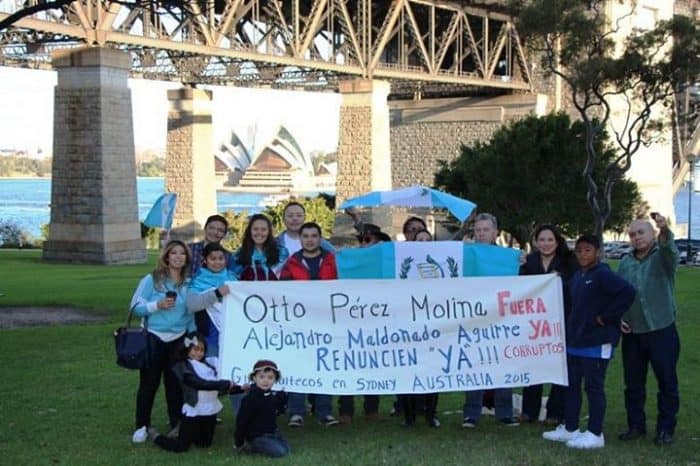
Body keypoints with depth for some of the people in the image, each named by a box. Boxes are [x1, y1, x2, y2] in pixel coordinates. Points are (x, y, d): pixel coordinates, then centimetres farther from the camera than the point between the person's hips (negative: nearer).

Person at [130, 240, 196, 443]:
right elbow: (136, 307, -6)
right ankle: (142, 426, 9)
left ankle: (177, 424, 16)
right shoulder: (151, 280, -5)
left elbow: (191, 313, 11)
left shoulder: (189, 283, 4)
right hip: (153, 337, -2)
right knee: (149, 382, 1)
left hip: (178, 339, 2)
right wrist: (157, 305, -20)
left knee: (175, 382, 5)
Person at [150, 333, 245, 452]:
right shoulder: (182, 367, -10)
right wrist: (226, 384, -21)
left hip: (210, 410, 6)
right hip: (193, 411, -6)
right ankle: (154, 436, 25)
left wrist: (241, 388, -6)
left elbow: (220, 387, 7)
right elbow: (201, 384, -21)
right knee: (180, 447, 0)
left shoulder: (208, 363, 8)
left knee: (205, 444, 16)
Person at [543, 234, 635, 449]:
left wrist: (607, 317, -20)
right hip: (575, 341, 9)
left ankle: (595, 434, 5)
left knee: (594, 387, -3)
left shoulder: (603, 275, -14)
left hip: (597, 342, -9)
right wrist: (570, 330, 12)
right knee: (572, 385, 14)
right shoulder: (576, 276, 12)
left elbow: (628, 292, -26)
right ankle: (569, 428, 25)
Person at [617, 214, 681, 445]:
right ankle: (636, 425, 22)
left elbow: (670, 249, -28)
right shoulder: (625, 263, 10)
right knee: (633, 383, 10)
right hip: (632, 333, 4)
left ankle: (666, 428, 12)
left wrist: (665, 230, -49)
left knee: (667, 382, 2)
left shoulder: (662, 256, -4)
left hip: (662, 330, -4)